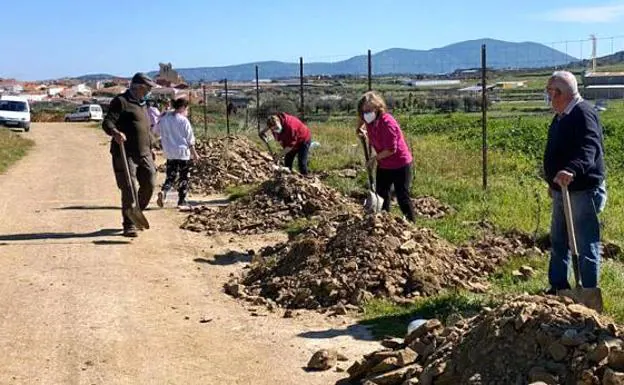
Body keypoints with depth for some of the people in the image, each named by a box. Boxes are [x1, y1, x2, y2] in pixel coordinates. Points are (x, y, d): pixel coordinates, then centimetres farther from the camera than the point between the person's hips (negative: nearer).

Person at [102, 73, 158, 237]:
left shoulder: (142, 104, 23)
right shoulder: (120, 101, -4)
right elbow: (107, 122, -16)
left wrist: (150, 148, 28)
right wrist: (115, 132, -36)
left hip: (144, 153, 8)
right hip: (125, 153, -7)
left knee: (149, 184, 1)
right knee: (129, 189, -7)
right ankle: (129, 225, 2)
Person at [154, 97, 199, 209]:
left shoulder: (164, 118, 4)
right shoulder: (184, 121, -11)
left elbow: (156, 131, 16)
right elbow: (190, 140, -8)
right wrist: (194, 153, 2)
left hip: (169, 153, 4)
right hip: (183, 153, -4)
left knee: (171, 176, 11)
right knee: (184, 178, 8)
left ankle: (163, 191, -16)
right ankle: (182, 201, 11)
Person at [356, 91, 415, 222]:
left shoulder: (387, 123, -29)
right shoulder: (369, 120, -6)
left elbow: (391, 149, -28)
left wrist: (375, 158, -17)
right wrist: (360, 130, 3)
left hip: (400, 165, -8)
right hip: (383, 165, 8)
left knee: (402, 197, -1)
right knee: (381, 196, 16)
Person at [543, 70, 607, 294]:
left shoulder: (584, 114, -17)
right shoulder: (561, 117, 13)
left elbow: (588, 148, -33)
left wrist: (572, 170, -50)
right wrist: (553, 181, 30)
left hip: (583, 192, -10)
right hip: (562, 191, 10)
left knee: (586, 245, -4)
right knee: (558, 242, 17)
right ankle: (558, 288, 29)